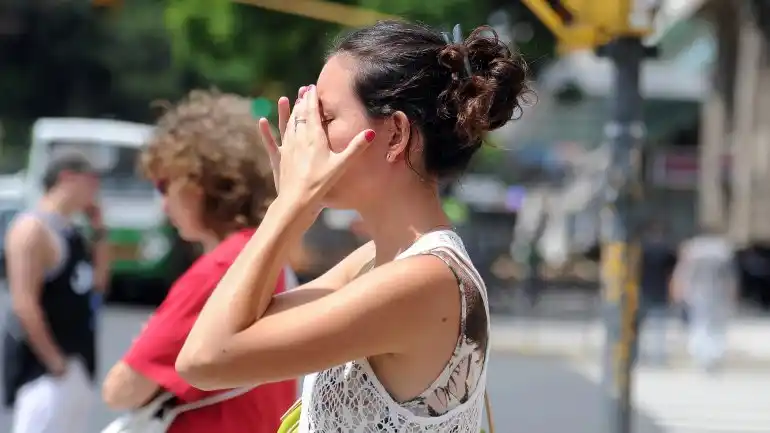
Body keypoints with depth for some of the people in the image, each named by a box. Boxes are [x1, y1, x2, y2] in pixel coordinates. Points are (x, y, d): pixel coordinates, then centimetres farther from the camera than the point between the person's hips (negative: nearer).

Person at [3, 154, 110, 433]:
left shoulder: (71, 232, 13)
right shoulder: (34, 229, -15)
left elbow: (97, 282, 20)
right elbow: (24, 303, -20)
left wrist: (99, 232, 9)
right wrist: (54, 361, -20)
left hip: (77, 360, 10)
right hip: (43, 362, -10)